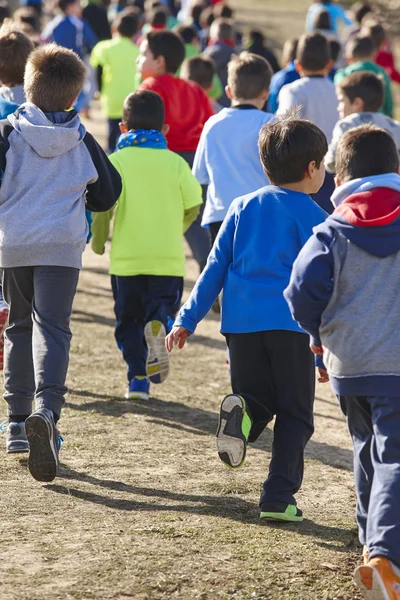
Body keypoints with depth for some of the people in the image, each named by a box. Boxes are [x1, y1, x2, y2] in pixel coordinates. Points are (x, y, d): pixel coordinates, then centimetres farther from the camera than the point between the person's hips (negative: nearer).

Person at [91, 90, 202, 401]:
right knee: (164, 305, 9)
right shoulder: (175, 162, 3)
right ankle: (158, 326, -27)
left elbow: (103, 206, -9)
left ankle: (138, 378, 6)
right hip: (168, 257, 0)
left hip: (126, 257, 0)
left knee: (128, 319, 13)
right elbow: (193, 204, 3)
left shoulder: (117, 161, -2)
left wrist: (98, 242, 7)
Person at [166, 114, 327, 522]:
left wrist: (187, 320, 13)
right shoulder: (310, 215, 2)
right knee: (294, 413, 7)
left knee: (258, 400, 18)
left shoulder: (242, 207, 14)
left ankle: (242, 413, -19)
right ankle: (278, 498, -5)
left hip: (240, 320, 4)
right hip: (289, 321, -4)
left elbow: (215, 268, 12)